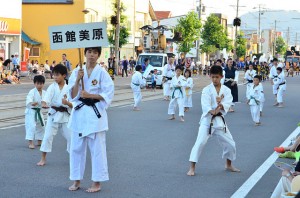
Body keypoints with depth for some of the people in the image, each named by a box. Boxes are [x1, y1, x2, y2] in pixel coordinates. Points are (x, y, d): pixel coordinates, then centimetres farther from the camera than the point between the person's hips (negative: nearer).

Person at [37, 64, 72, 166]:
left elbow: (73, 105, -2)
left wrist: (67, 103, -23)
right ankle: (43, 159, 5)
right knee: (48, 136, -5)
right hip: (53, 115, -1)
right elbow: (46, 99, -20)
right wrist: (44, 104, -42)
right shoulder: (52, 87, -5)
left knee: (70, 136, 7)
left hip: (65, 116, 1)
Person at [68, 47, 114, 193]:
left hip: (95, 113, -4)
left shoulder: (102, 73, -6)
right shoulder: (77, 72, 4)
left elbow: (108, 94, -9)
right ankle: (76, 181, 20)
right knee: (76, 148, 8)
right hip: (79, 112, 4)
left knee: (97, 149, 0)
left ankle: (97, 182, 9)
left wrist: (90, 95, -16)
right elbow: (73, 95, 0)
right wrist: (78, 80, -14)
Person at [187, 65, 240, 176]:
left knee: (230, 144, 10)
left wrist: (221, 105, -36)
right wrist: (212, 111, -42)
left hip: (219, 120, 3)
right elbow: (205, 105, -22)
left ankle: (228, 165, 35)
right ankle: (192, 168, -9)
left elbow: (227, 104, -14)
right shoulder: (206, 90, -8)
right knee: (200, 142, -16)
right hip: (207, 120, -3)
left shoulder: (226, 90, 1)